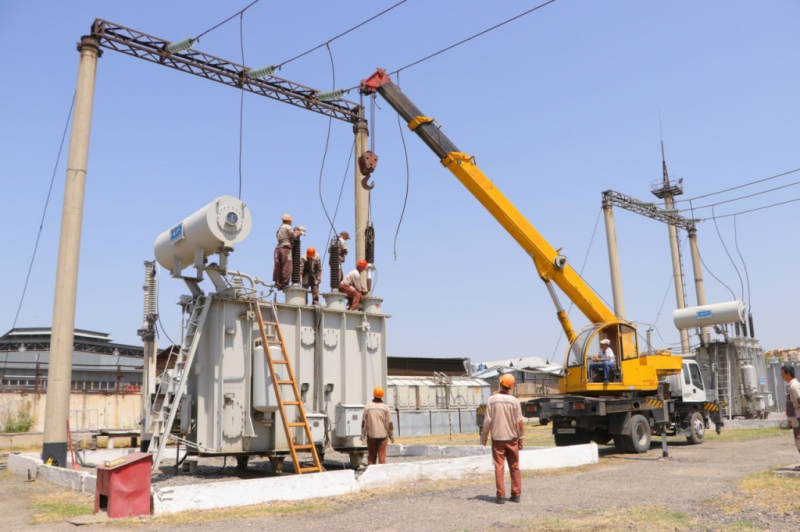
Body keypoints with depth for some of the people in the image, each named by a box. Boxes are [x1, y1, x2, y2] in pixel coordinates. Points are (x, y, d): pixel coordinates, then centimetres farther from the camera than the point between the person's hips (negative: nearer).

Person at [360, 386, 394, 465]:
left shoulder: (367, 407, -4)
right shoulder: (385, 408, -6)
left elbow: (364, 422, -3)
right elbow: (389, 423, -5)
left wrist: (362, 435, 6)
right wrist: (391, 436, 5)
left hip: (371, 435, 1)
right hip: (382, 435, -1)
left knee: (371, 456, 11)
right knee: (382, 455, 5)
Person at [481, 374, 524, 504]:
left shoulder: (492, 400, -9)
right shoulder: (514, 401, -7)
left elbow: (487, 420, -8)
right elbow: (520, 422, -6)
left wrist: (484, 436, 5)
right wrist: (521, 438, 5)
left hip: (497, 438, -1)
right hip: (512, 438, 1)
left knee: (499, 467, 4)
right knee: (514, 467, 13)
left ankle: (501, 496, 2)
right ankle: (516, 494, 16)